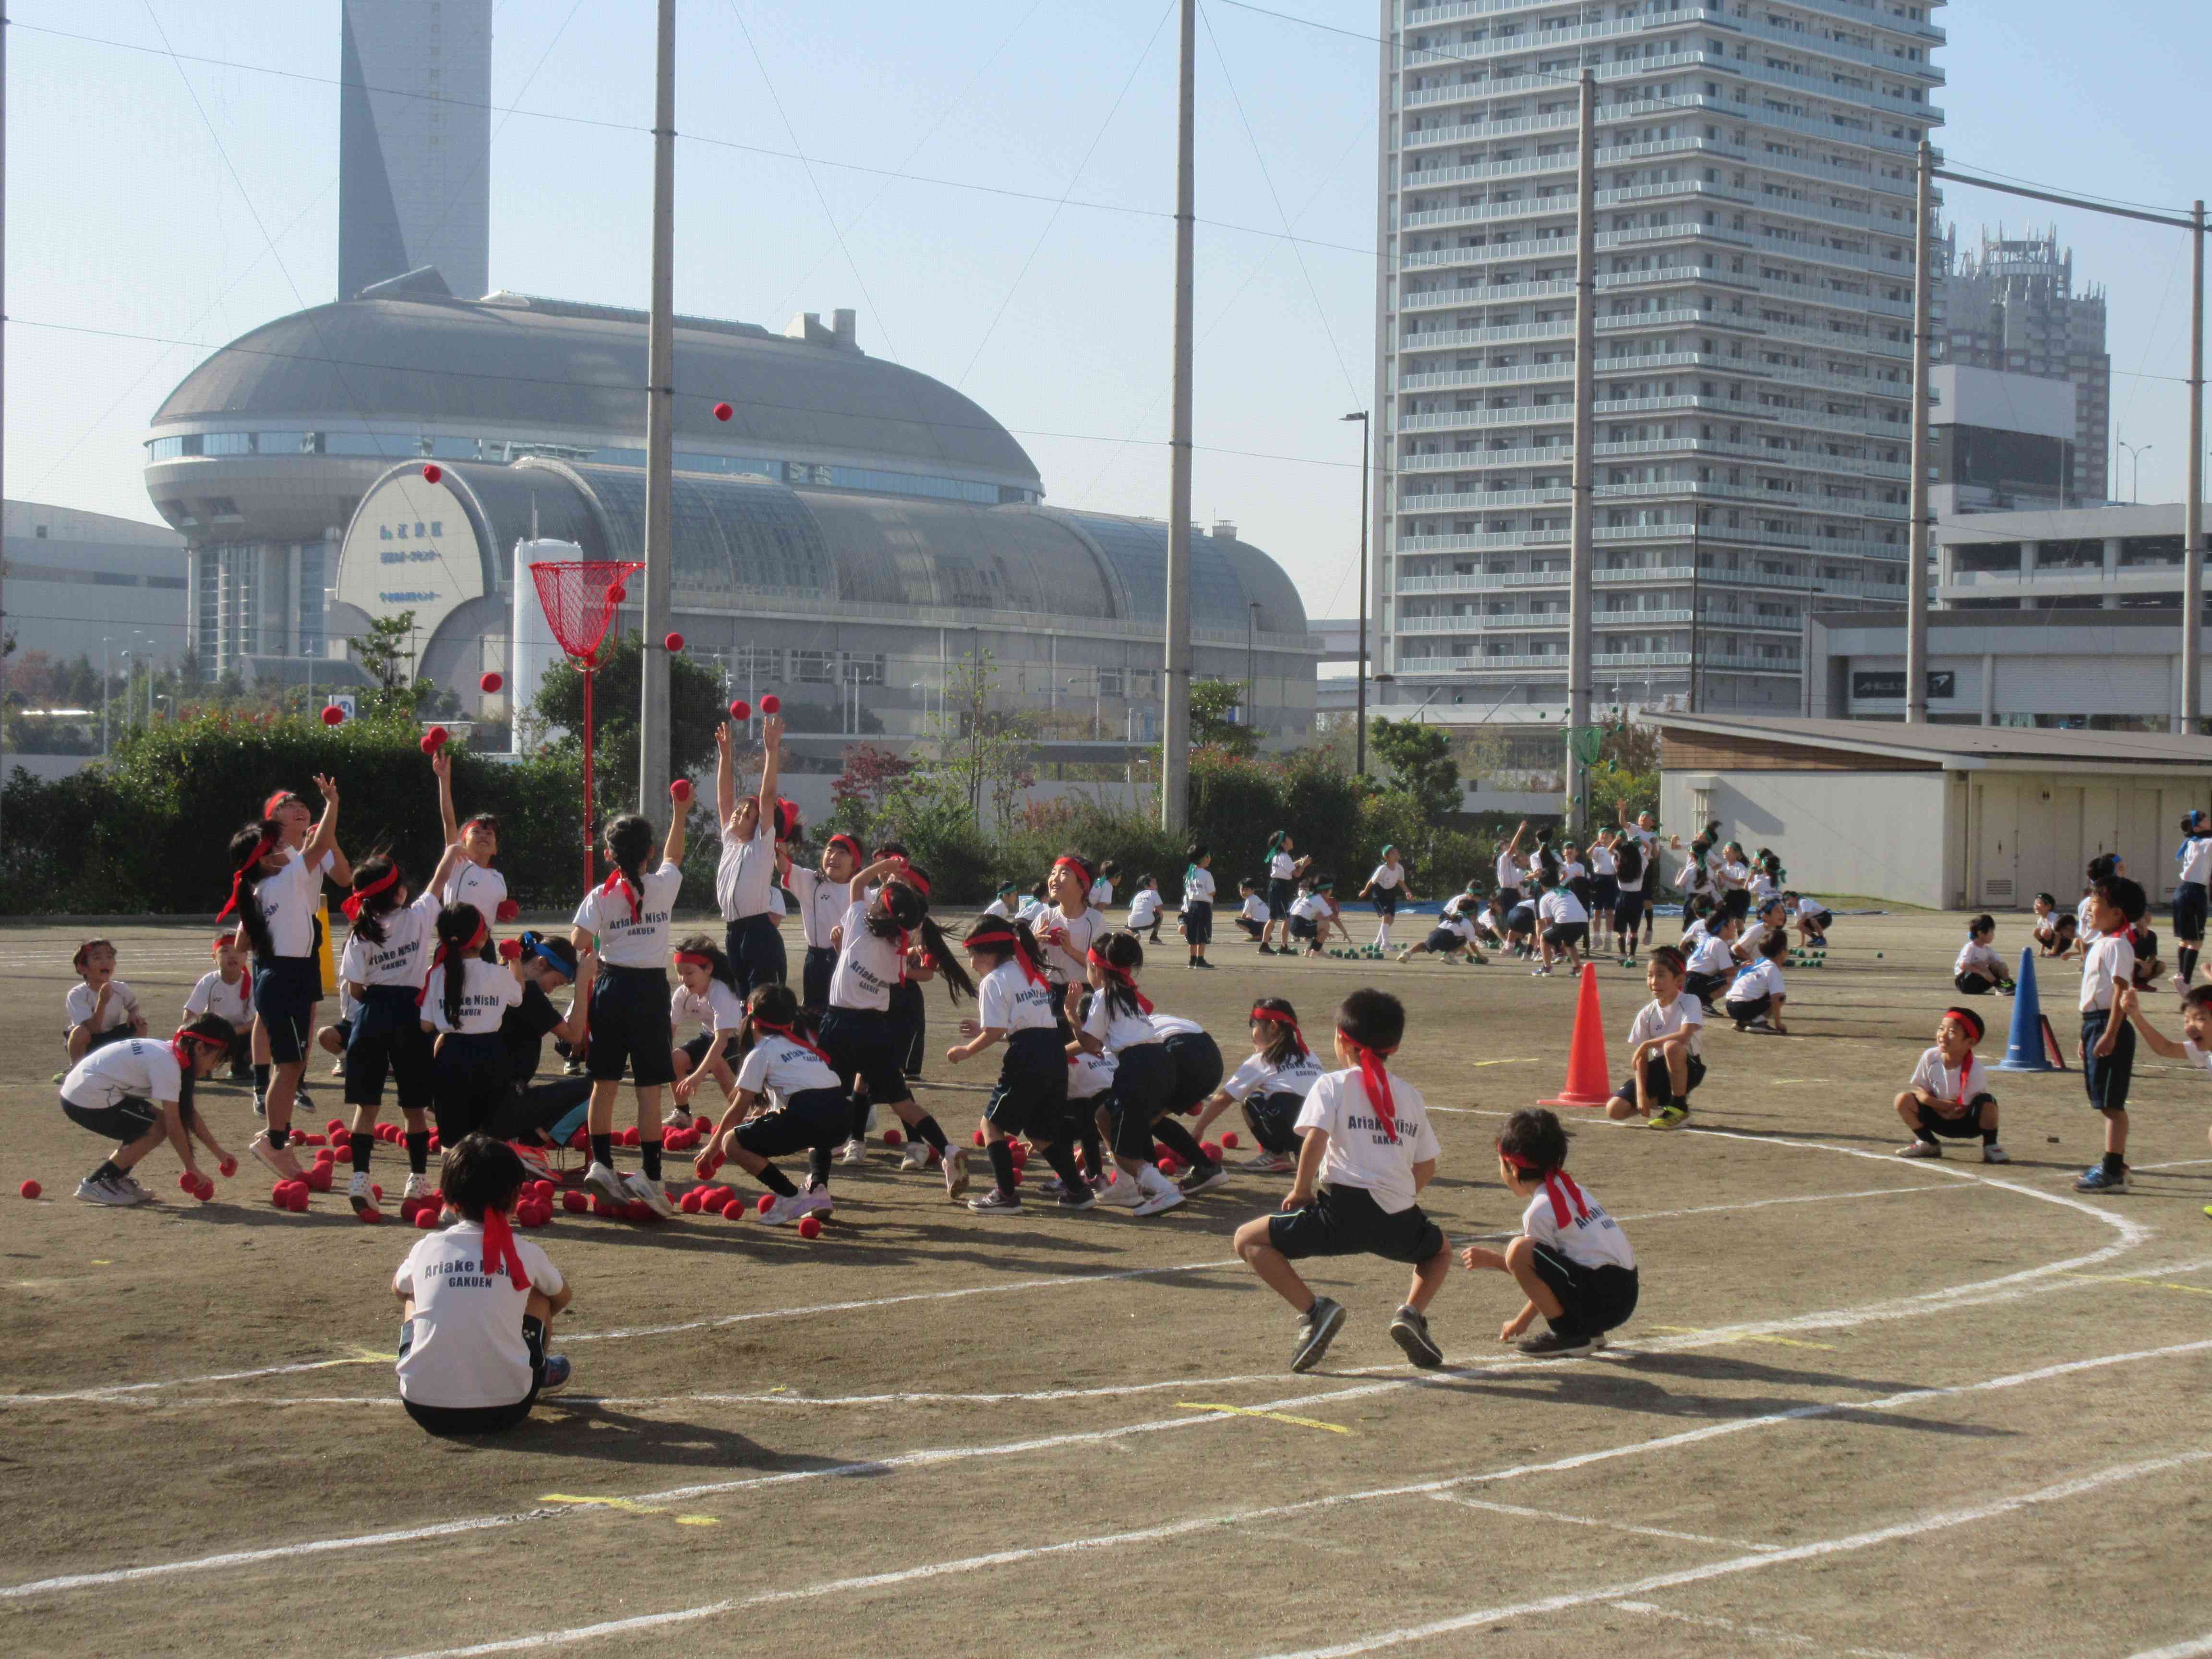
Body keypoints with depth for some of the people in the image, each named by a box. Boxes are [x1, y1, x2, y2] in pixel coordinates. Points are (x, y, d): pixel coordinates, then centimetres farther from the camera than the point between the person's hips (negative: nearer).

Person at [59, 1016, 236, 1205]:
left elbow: (189, 1114, 17)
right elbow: (174, 1127, -18)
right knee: (159, 1127, -10)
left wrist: (219, 1153, 15)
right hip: (87, 1100, -10)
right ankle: (96, 1183, -8)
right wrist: (192, 1168, -8)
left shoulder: (168, 1053, 11)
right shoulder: (167, 1064, -19)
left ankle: (115, 1178, 13)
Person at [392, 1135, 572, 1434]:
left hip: (423, 1407, 1)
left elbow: (399, 1289, 30)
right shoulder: (524, 1254, 3)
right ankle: (538, 1376, 45)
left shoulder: (427, 1248, 5)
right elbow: (563, 1297, 27)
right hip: (503, 1411, -1)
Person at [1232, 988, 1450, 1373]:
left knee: (1249, 1240, 10)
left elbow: (1315, 1139, -10)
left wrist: (1301, 1191, 2)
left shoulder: (1332, 1085, 5)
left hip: (1345, 1210, -4)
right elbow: (1427, 1167, 18)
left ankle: (1314, 1311, -8)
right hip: (1400, 1219, 4)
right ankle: (1412, 1313, 7)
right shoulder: (1411, 1095, 20)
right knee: (1440, 1250, 37)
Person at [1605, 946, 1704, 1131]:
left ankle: (1679, 1107, -18)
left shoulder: (1690, 1002, -13)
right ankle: (1660, 1101, 16)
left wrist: (1647, 1044, -21)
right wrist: (1641, 1092, -15)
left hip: (1687, 1068, -5)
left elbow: (1684, 1036, -31)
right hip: (1659, 1069, 5)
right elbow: (1640, 1057, -2)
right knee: (1615, 1109, -13)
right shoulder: (1647, 1013, -1)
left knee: (1671, 1046, -39)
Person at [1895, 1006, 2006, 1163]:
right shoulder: (1930, 1057, -15)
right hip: (1940, 1119, 4)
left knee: (1987, 1103, -35)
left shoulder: (1975, 1071, -26)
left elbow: (1964, 1110, -19)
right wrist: (1947, 1105, -23)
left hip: (1968, 1123, -4)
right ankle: (1929, 1144, 4)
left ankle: (1990, 1147, -7)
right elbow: (1919, 1091, -7)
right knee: (1903, 1100, -19)